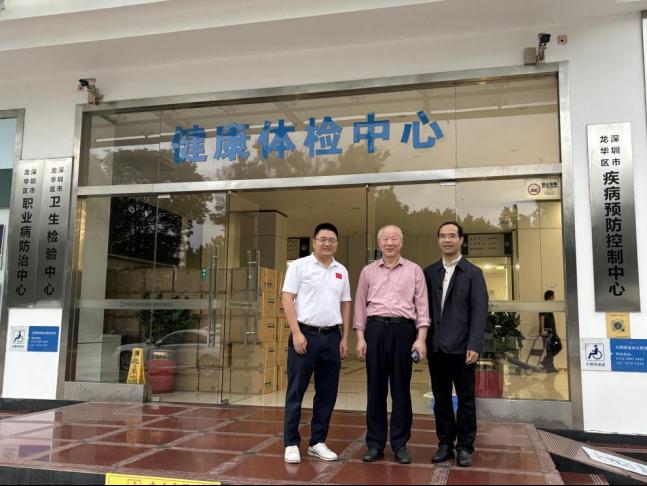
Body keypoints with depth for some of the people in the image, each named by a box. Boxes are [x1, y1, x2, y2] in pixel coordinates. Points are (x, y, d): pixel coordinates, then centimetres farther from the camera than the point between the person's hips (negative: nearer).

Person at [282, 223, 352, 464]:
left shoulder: (341, 271, 12)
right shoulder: (299, 266, -3)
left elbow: (345, 306, 15)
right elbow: (288, 300, -7)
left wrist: (345, 338, 9)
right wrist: (297, 333, -14)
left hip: (331, 337, 5)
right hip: (305, 335, -5)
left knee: (327, 394, 10)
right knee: (296, 392, 1)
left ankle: (317, 442, 22)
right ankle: (291, 444, 11)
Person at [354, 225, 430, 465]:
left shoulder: (414, 270, 7)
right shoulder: (368, 271, 10)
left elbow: (422, 306, 3)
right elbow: (360, 306, 10)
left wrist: (421, 338, -6)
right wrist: (360, 337, 2)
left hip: (403, 330, -1)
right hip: (375, 329, 1)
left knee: (401, 388, 4)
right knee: (375, 387, 5)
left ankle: (400, 444, 15)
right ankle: (375, 443, 15)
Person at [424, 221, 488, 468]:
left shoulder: (473, 273, 1)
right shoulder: (429, 272, 10)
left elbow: (479, 312, -6)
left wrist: (474, 345, -14)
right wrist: (422, 339, 1)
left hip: (461, 346, -3)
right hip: (436, 346, 3)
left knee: (465, 398, 7)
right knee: (441, 398, 10)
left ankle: (465, 446, 18)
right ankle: (445, 444, 22)